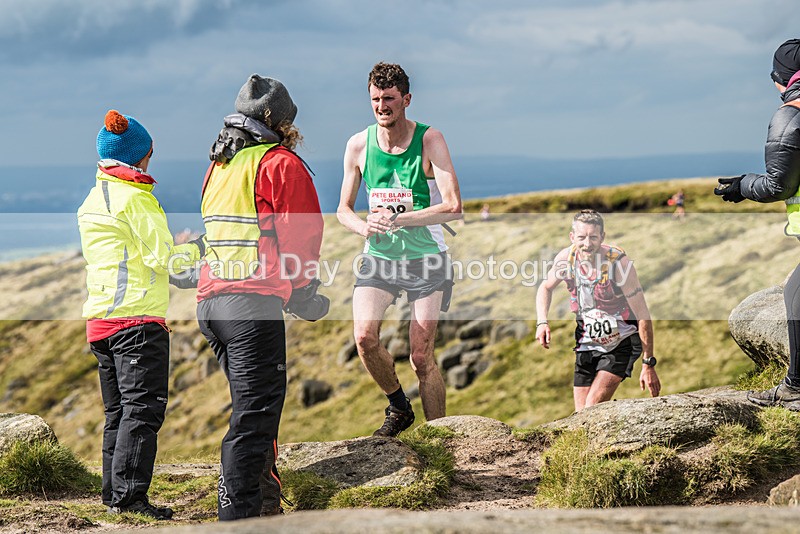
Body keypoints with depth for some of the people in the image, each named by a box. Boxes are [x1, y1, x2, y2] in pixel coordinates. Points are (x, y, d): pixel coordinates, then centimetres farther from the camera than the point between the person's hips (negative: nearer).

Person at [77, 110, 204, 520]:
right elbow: (163, 257, -12)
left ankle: (113, 494, 11)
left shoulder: (91, 202, 17)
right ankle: (128, 495, -13)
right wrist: (197, 248, 5)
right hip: (139, 318, -9)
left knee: (117, 412, 12)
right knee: (142, 408, -9)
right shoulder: (135, 197, -10)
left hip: (100, 318, 9)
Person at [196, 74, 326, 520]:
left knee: (255, 407, 18)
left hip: (212, 300, 8)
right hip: (253, 302, -8)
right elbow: (303, 234, -8)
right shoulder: (282, 164, -3)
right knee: (254, 414, -7)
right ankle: (238, 516, -11)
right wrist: (304, 295, 4)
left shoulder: (219, 166, 21)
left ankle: (265, 506, 23)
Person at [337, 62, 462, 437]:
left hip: (426, 257, -2)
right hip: (379, 256, 2)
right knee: (364, 336, -19)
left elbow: (452, 206, -17)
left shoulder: (429, 140, -9)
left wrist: (396, 219, -24)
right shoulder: (358, 145, 0)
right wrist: (363, 226, -14)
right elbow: (343, 209, 9)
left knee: (421, 357, -4)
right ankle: (398, 406, 7)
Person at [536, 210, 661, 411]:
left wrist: (648, 365, -19)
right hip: (587, 344, 5)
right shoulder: (566, 258, -12)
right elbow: (546, 287, 12)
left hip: (621, 343, -5)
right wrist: (542, 322, -6)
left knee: (592, 409, -20)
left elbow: (643, 317, -20)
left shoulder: (618, 262, -25)